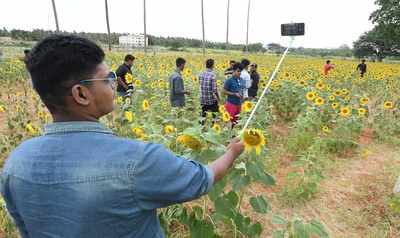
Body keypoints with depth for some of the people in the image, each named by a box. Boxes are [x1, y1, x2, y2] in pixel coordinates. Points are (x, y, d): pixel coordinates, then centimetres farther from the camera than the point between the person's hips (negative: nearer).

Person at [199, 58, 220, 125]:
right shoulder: (213, 75, -17)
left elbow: (201, 85, 7)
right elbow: (214, 89, -18)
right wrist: (218, 98, -5)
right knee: (214, 115, 10)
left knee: (203, 115, 14)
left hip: (203, 99, 5)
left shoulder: (201, 74, 0)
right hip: (212, 99, -5)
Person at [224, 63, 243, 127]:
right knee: (230, 120, -2)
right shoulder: (230, 80, -12)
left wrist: (241, 95, 3)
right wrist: (235, 94, -17)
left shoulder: (240, 80, 4)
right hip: (231, 103, -6)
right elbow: (225, 91, -11)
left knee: (236, 121, 13)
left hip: (238, 103, 6)